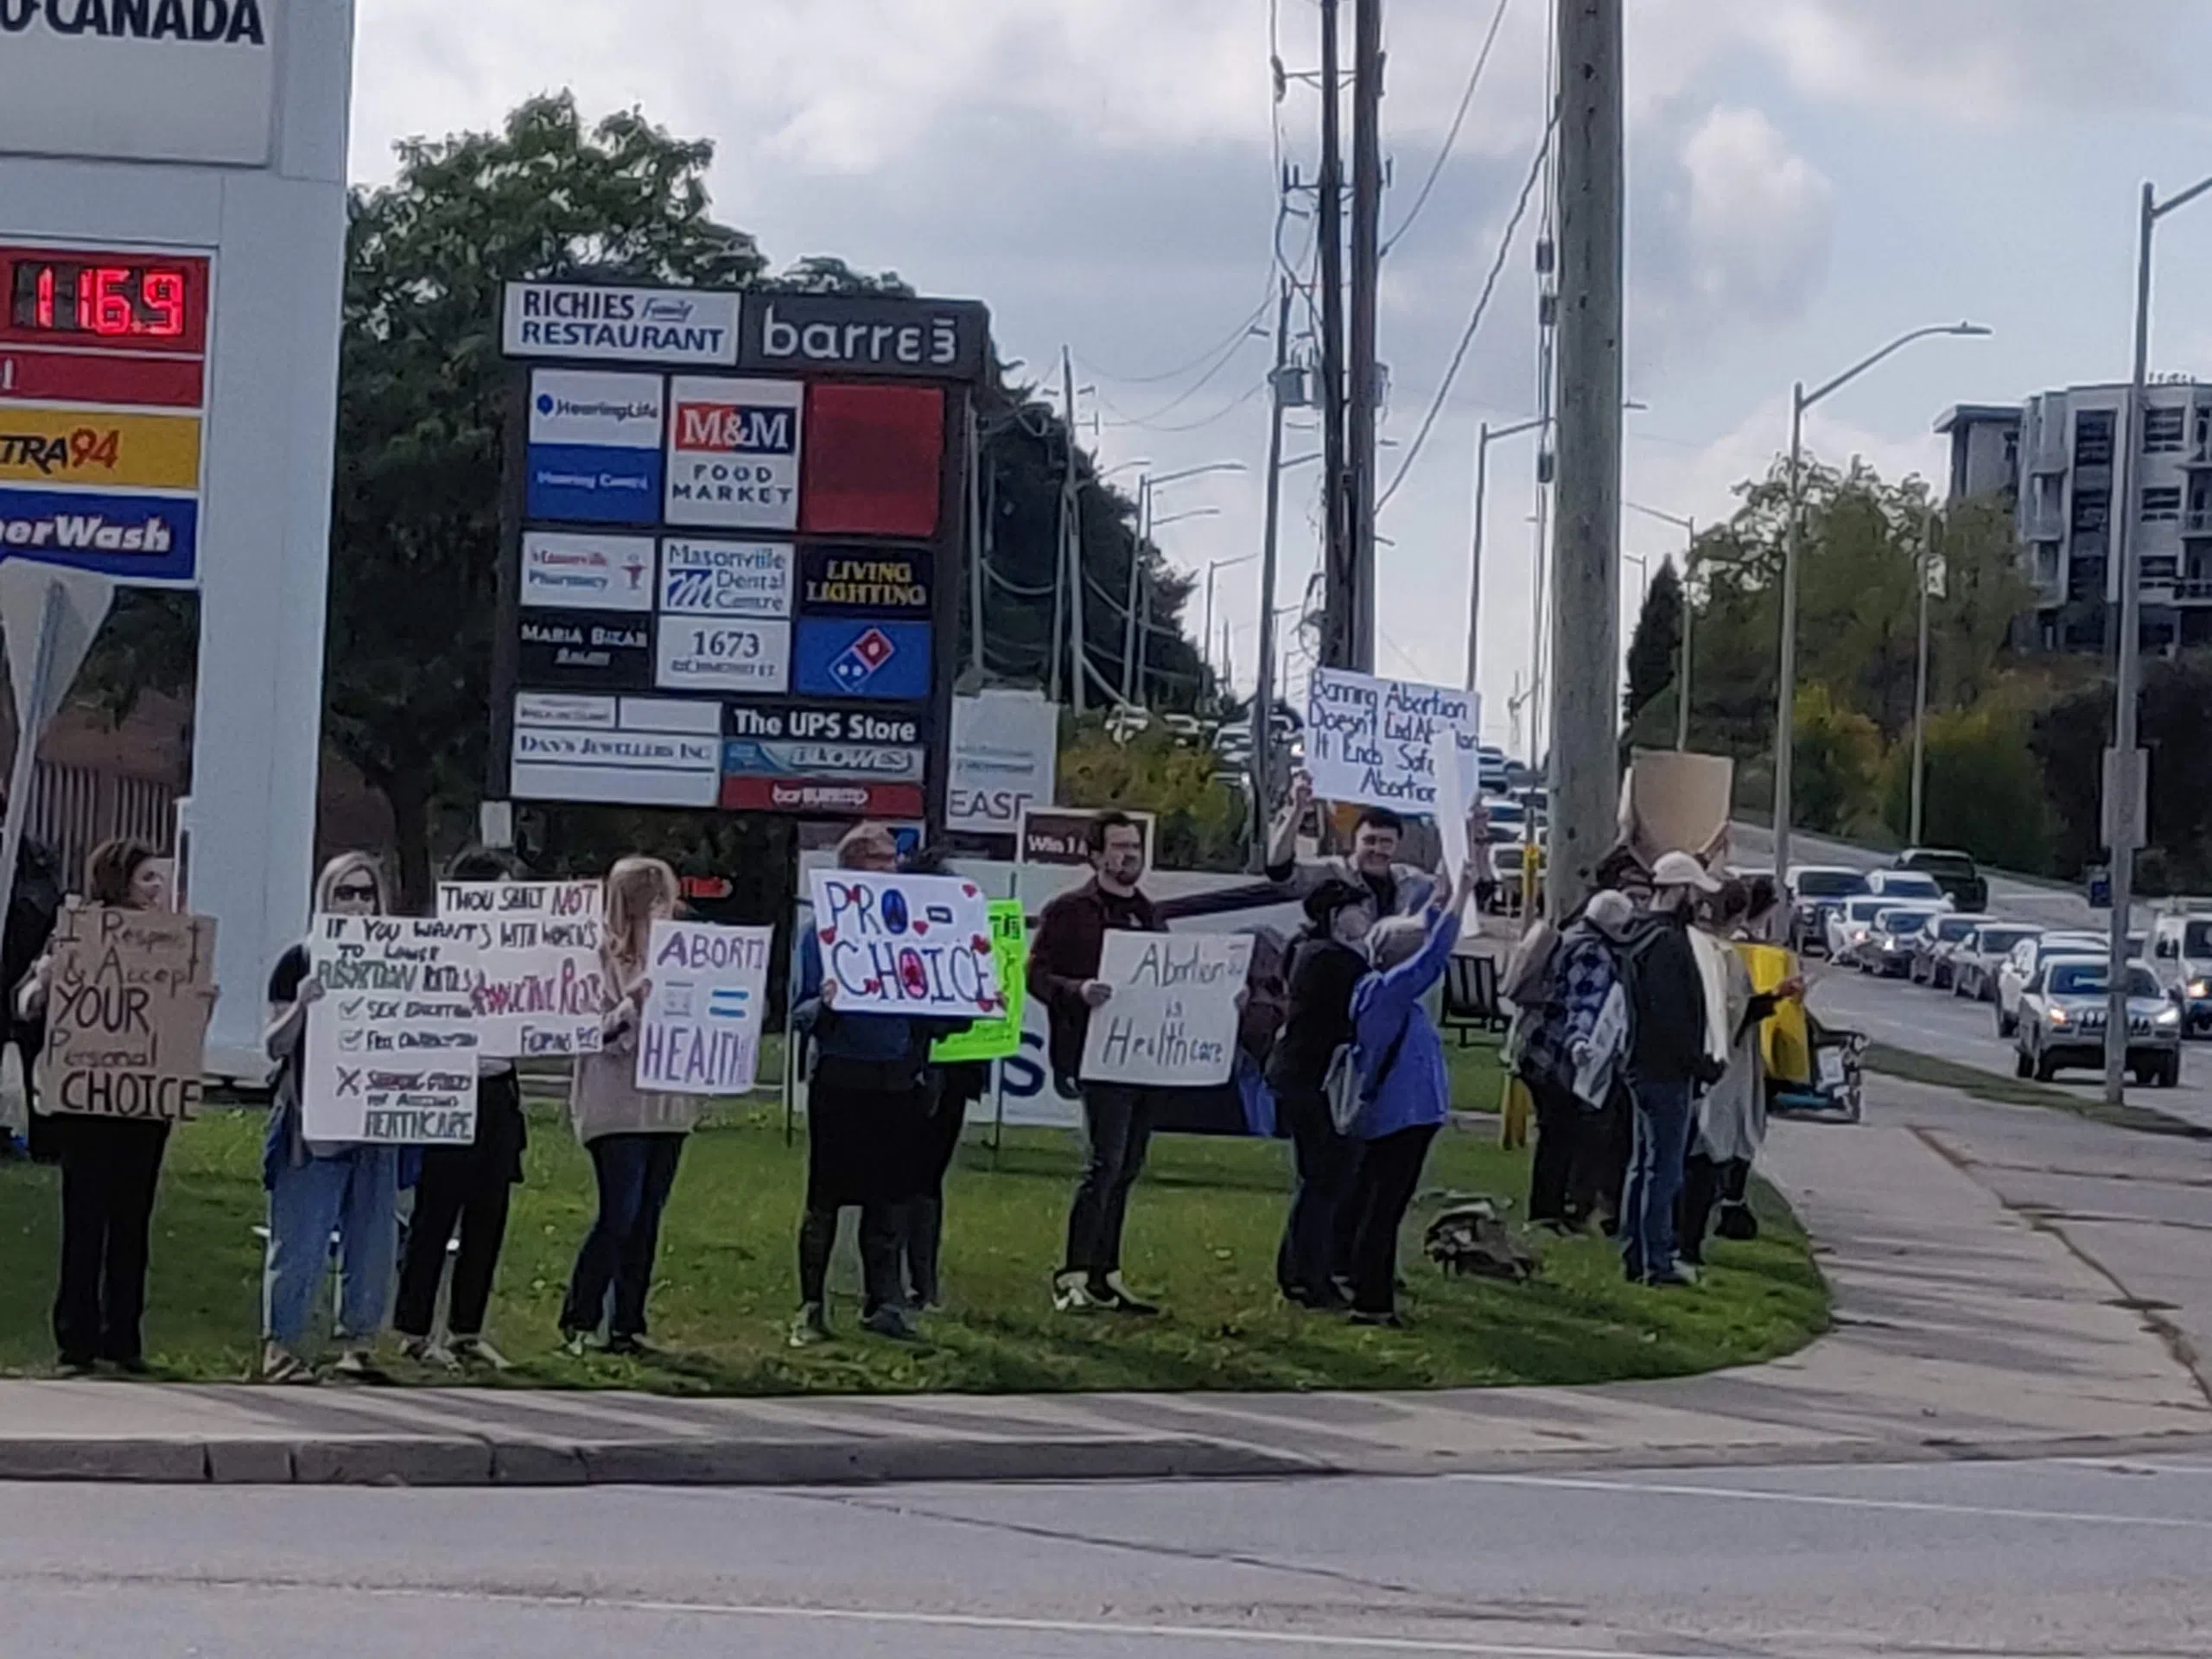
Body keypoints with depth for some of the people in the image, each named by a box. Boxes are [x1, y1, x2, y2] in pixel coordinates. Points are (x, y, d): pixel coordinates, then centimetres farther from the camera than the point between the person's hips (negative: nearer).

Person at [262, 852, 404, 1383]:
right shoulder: (300, 961, 1)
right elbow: (275, 1045, -1)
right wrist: (300, 1006, -19)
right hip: (312, 1121, -4)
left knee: (372, 1239, 6)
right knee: (301, 1240, -2)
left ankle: (357, 1344, 14)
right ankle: (281, 1347, 4)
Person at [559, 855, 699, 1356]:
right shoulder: (602, 954, -6)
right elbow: (597, 1033, -11)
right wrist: (633, 1003, -26)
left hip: (668, 1104, 6)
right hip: (618, 1105, -6)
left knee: (646, 1219, 7)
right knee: (619, 1215, -9)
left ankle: (628, 1325, 13)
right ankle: (577, 1322, 1)